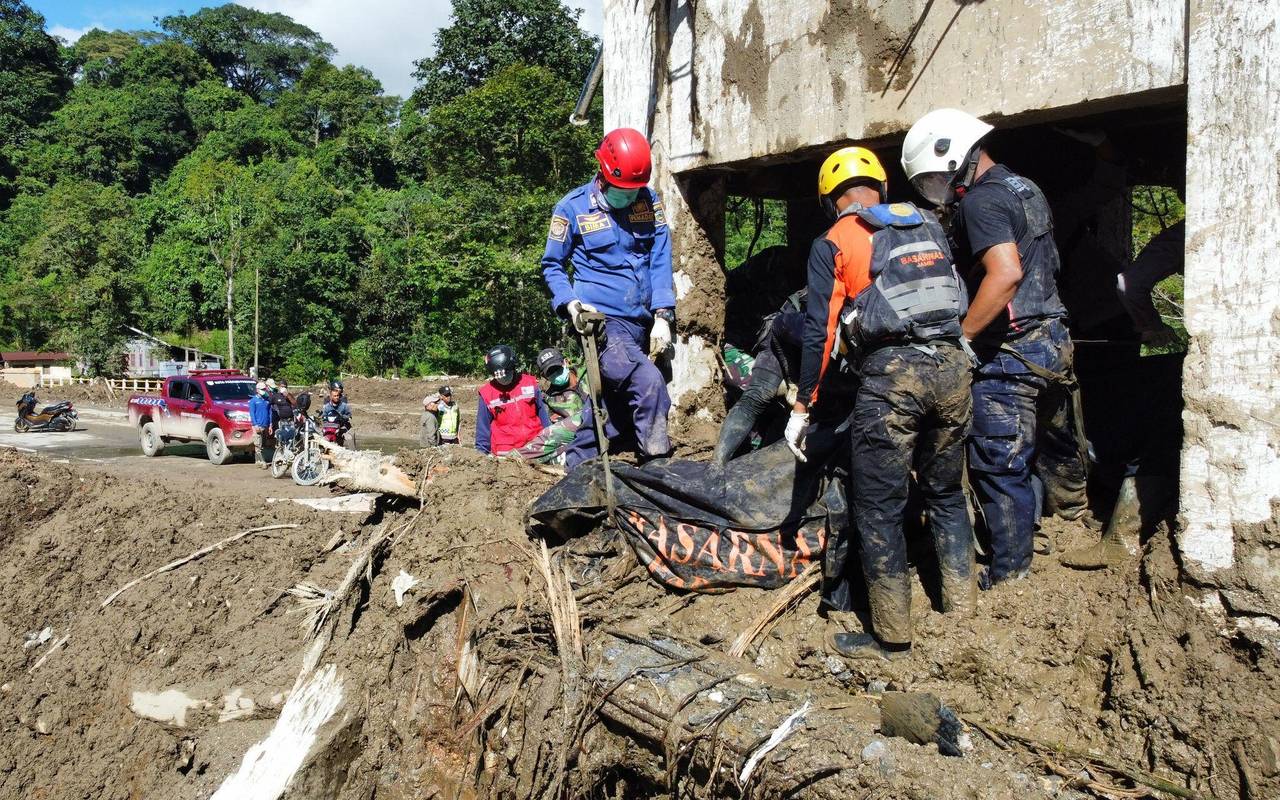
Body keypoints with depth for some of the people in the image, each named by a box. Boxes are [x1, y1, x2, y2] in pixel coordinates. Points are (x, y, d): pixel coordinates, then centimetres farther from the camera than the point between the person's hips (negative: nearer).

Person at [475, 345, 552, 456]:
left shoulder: (530, 383, 7)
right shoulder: (487, 393, 4)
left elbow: (542, 413, 14)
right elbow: (483, 426, 8)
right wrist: (481, 452, 4)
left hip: (535, 444, 1)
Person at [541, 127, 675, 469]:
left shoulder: (650, 201, 6)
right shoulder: (573, 207, -2)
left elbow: (661, 260, 4)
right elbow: (552, 265, 7)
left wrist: (663, 316, -6)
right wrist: (570, 303, -11)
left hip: (642, 324, 5)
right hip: (602, 321, -5)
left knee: (615, 405, 11)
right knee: (649, 382, -27)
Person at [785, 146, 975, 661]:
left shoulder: (833, 243, 5)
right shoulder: (930, 226, 19)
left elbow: (820, 330, -2)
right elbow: (958, 299, 20)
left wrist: (802, 406, 2)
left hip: (891, 371, -5)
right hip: (951, 365, 5)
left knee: (880, 508, 4)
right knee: (946, 495, 20)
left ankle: (891, 638, 11)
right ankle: (962, 613, 26)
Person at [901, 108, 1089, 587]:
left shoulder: (980, 201, -15)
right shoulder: (1026, 189, 15)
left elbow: (1005, 274, -28)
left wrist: (962, 337, -23)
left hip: (1008, 352, -9)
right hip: (1053, 339, 9)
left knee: (999, 467, -1)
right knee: (1053, 446, 23)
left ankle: (1009, 575, 8)